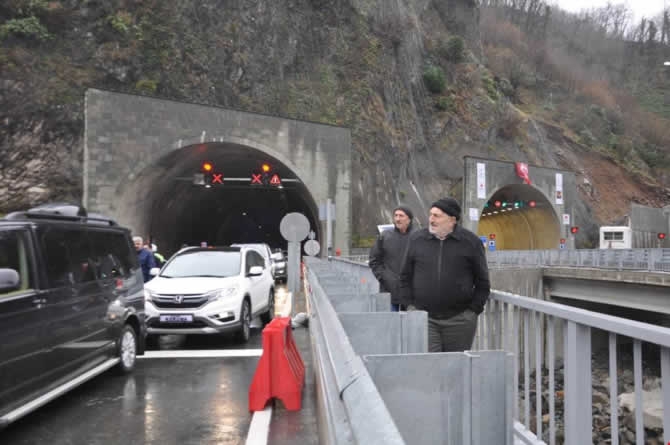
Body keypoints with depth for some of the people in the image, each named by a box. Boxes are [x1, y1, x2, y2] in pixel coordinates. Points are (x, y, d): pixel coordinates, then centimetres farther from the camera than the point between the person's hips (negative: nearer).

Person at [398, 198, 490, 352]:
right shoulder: (417, 239, 6)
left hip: (459, 320, -1)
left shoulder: (471, 242, 1)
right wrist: (410, 304, 5)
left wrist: (473, 310, -1)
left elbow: (482, 282, 6)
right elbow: (405, 277, 14)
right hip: (424, 318, 1)